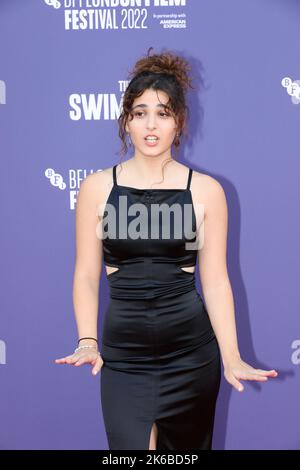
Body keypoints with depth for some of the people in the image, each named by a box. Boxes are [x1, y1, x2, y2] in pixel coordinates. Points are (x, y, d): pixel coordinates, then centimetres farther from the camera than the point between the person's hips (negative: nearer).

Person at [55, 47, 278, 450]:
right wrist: (87, 341, -10)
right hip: (123, 355, 0)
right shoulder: (97, 187, 1)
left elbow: (215, 280, 0)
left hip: (191, 351, 1)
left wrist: (232, 358, -6)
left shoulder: (205, 190, 0)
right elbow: (87, 275, 2)